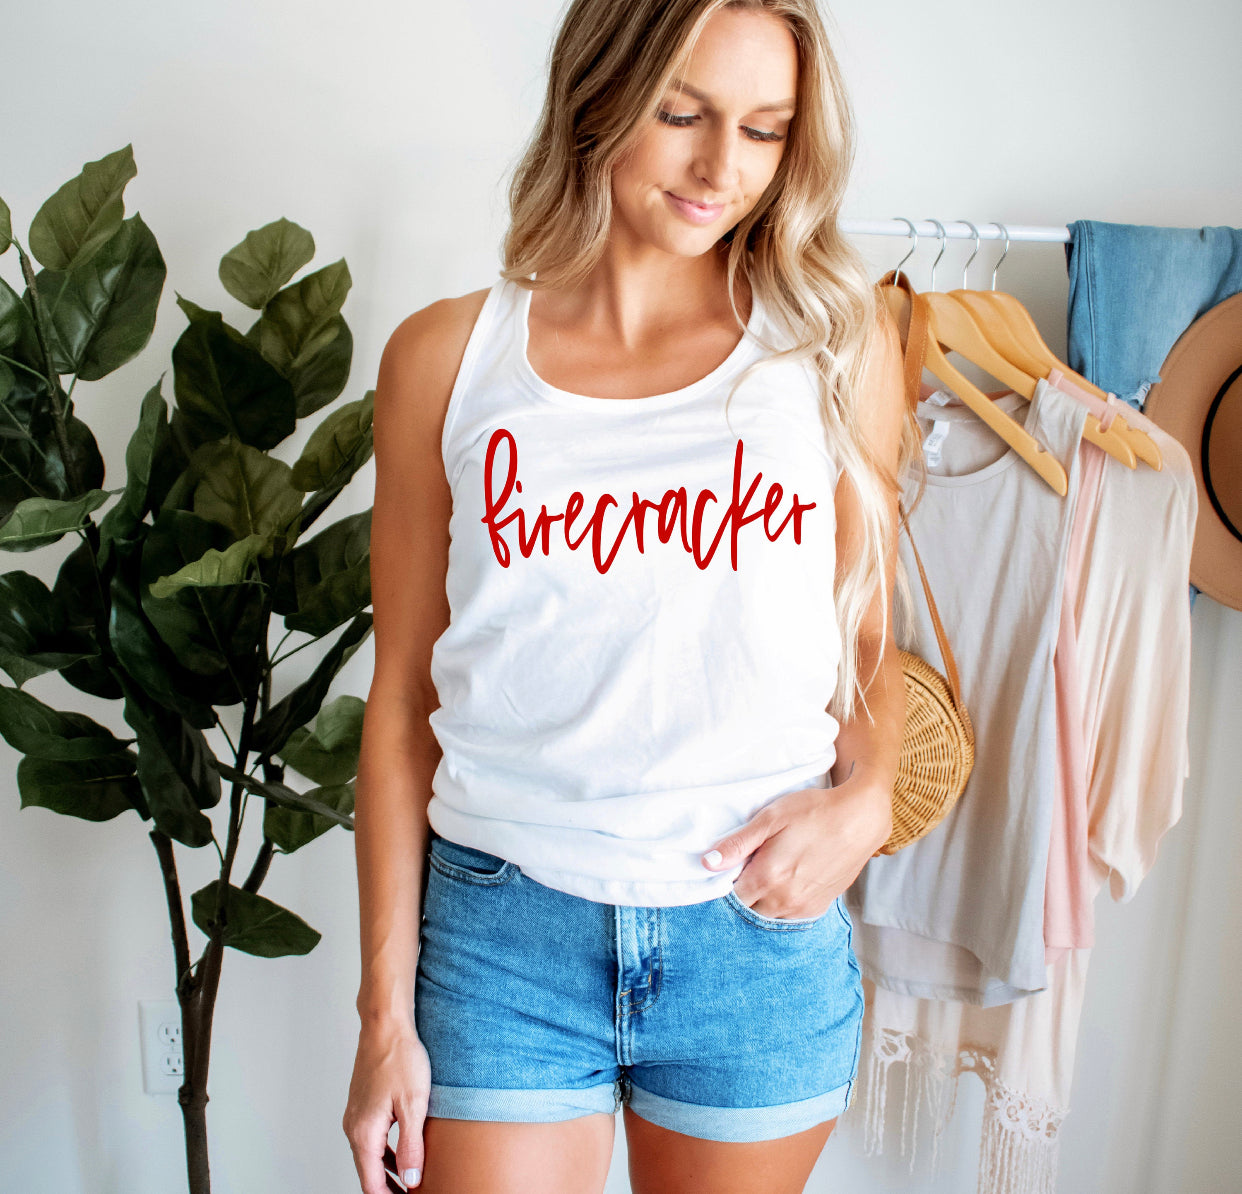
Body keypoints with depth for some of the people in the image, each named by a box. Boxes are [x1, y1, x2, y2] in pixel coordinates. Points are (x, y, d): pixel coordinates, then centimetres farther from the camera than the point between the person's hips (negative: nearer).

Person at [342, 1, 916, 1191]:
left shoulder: (836, 341, 0)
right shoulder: (446, 356, -2)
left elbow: (868, 639, 10)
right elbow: (402, 696, 0)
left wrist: (864, 798, -10)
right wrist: (386, 1009, 1)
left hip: (762, 936, 2)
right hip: (500, 927, -1)